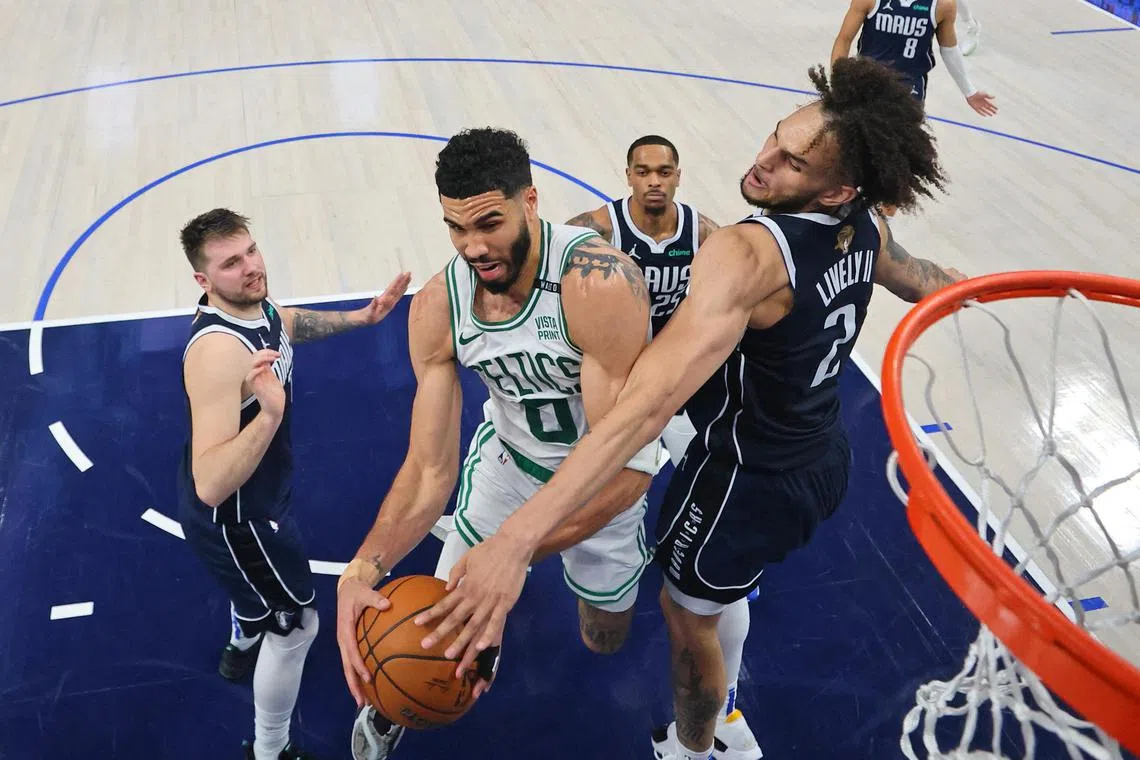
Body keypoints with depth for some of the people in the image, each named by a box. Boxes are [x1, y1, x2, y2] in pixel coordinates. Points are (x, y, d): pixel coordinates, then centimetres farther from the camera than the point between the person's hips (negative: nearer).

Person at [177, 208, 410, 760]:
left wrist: (359, 317, 9)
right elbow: (210, 486, -46)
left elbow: (289, 325, 18)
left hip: (255, 496, 10)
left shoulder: (255, 306, -11)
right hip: (232, 515, -9)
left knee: (261, 579, 38)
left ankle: (244, 643, 70)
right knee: (297, 625, 7)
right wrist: (270, 413, -58)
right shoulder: (217, 350, -39)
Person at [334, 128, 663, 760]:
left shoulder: (602, 282, -38)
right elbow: (429, 468, -20)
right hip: (508, 457, 2)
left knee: (603, 641, 19)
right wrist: (361, 571, -37)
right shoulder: (437, 308, -22)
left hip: (607, 482, -2)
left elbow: (623, 467, -40)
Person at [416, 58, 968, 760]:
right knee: (721, 588, 33)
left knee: (688, 614, 20)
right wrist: (963, 285, 42)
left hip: (751, 480, -8)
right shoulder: (864, 227, -10)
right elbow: (925, 282, 14)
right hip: (824, 459, 8)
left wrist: (515, 543, -53)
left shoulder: (746, 254, -36)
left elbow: (651, 401, -48)